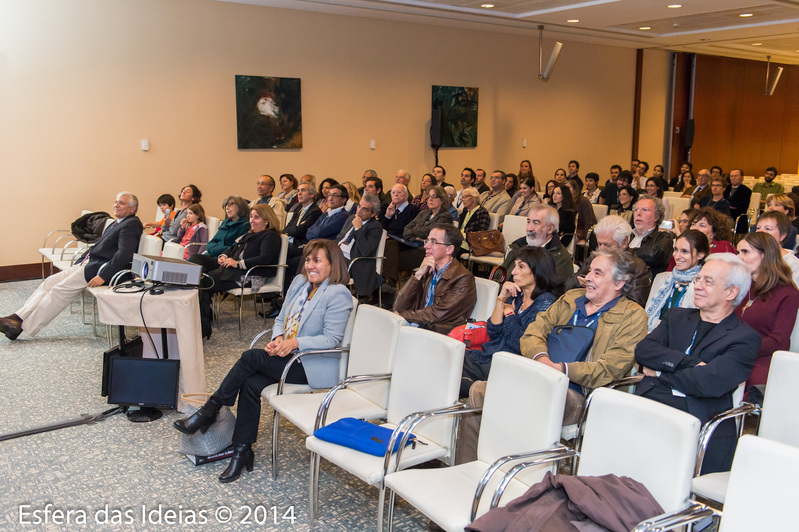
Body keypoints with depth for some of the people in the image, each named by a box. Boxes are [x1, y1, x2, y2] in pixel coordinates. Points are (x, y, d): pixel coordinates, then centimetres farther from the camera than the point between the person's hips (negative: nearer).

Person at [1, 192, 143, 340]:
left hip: (97, 269, -10)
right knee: (49, 282, 1)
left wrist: (103, 276, -27)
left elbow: (124, 254, -24)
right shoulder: (116, 224, 21)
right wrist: (77, 263, 15)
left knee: (60, 290, -13)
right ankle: (18, 317, -1)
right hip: (86, 263, 10)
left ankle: (24, 327, -7)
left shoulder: (131, 225, -11)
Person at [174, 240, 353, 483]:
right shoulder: (299, 282, 14)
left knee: (251, 357, -22)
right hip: (285, 356, 7)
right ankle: (242, 452, -9)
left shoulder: (338, 294, -10)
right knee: (251, 384, -20)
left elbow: (332, 339, -15)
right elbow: (280, 319, 17)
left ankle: (209, 411, -7)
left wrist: (294, 343, -23)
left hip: (311, 366, -7)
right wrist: (277, 338, -5)